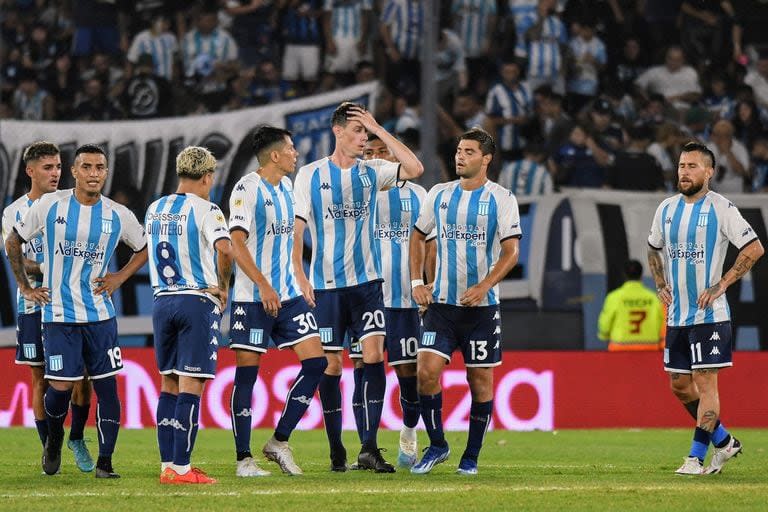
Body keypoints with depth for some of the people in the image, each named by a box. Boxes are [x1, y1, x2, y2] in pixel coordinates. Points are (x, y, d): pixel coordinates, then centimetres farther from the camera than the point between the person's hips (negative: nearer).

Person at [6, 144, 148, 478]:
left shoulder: (119, 216, 0)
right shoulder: (50, 206, -4)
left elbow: (144, 249, 18)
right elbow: (13, 243, 8)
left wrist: (119, 278, 4)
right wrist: (25, 287, 6)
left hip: (100, 315, 2)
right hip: (59, 314, -2)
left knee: (107, 386, -3)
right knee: (61, 386, -6)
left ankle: (105, 462, 2)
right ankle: (54, 438, 24)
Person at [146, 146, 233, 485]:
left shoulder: (154, 210, 12)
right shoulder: (204, 209, -9)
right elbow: (224, 249, -24)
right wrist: (223, 287, -9)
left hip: (162, 301, 6)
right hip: (198, 301, -6)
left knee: (169, 385, 13)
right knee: (190, 386, -6)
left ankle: (167, 465, 12)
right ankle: (181, 469, -9)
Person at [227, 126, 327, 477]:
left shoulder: (286, 186, 13)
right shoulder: (248, 188, -11)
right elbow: (236, 243, -18)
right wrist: (263, 285, -24)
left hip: (288, 294, 8)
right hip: (253, 299, -8)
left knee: (315, 362, -1)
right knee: (247, 374, -3)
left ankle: (279, 442, 9)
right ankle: (244, 459, 3)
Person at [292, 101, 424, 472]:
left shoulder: (371, 172, 6)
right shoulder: (310, 175, 1)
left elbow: (415, 169, -9)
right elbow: (295, 229, 2)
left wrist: (379, 129, -7)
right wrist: (300, 278, -7)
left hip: (367, 281, 1)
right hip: (326, 285, -1)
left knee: (374, 355, -12)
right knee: (331, 365, 2)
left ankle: (369, 448, -12)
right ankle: (336, 452, 10)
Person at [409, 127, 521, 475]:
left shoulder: (502, 199, -3)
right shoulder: (440, 195, 8)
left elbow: (511, 251, -8)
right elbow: (418, 236, 18)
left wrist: (484, 286, -20)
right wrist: (416, 282, 6)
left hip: (481, 306, -2)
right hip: (442, 302, 3)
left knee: (480, 380, 2)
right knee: (427, 371, -11)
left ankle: (471, 456, 14)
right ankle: (437, 446, 6)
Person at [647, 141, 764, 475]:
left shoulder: (720, 208, -9)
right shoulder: (667, 209, 9)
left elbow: (754, 248, -11)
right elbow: (654, 249, 26)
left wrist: (721, 285, -14)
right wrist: (661, 285, 12)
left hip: (709, 313, -7)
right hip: (677, 314, 7)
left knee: (705, 381, -9)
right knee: (679, 384, 9)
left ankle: (696, 457, -6)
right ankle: (724, 442, 24)